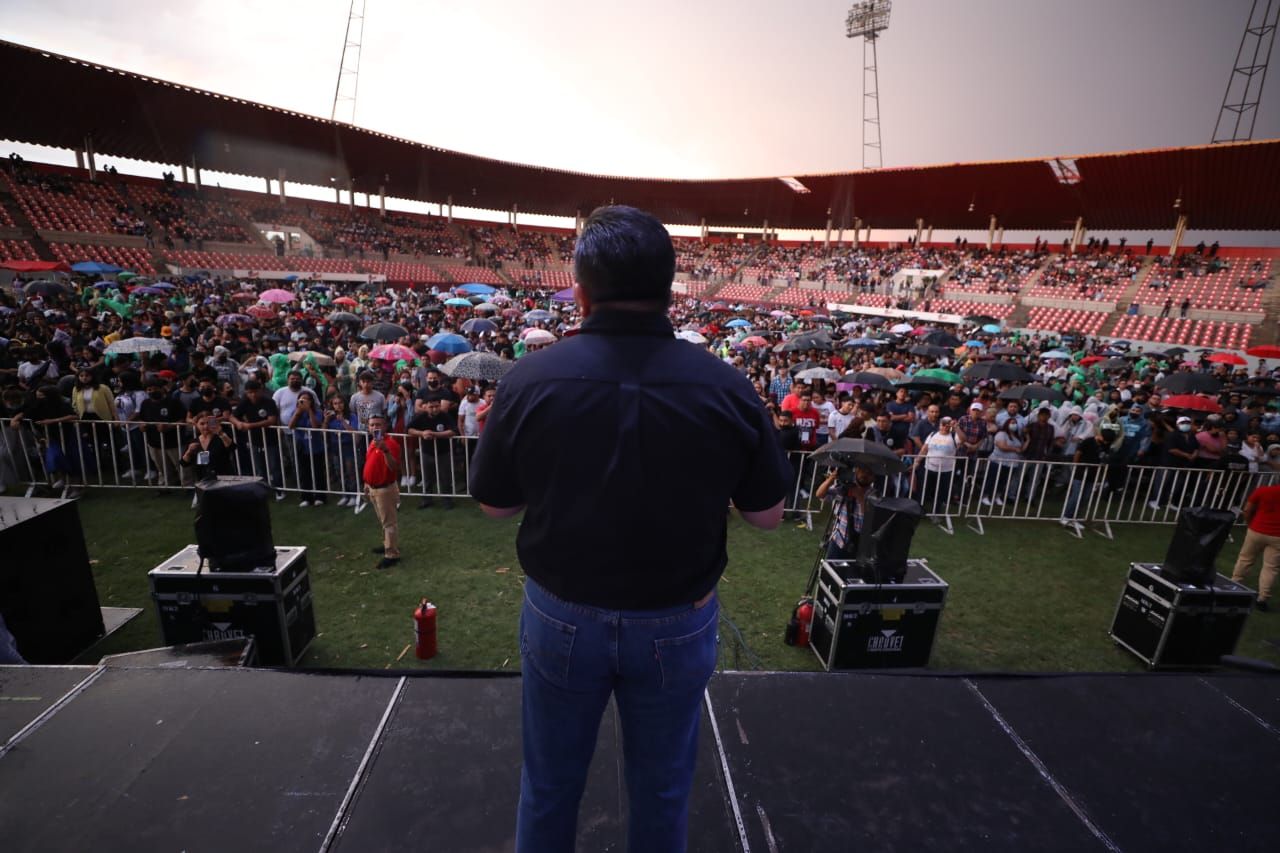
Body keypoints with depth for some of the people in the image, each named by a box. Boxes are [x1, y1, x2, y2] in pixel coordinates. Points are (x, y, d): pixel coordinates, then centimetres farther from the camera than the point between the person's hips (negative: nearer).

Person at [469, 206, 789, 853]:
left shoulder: (529, 379, -17)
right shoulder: (727, 388, -16)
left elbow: (494, 504, -4)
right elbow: (766, 515, -5)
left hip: (562, 616, 0)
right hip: (678, 623, 1)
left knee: (549, 783, 25)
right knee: (663, 788, 24)